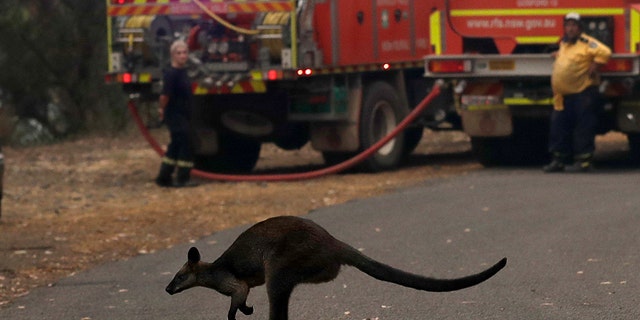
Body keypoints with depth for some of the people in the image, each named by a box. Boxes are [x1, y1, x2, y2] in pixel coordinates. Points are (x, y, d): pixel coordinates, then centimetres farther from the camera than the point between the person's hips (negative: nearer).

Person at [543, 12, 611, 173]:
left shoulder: (586, 42, -7)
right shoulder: (564, 44, 18)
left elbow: (604, 52, -20)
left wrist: (593, 67, -18)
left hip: (583, 92, -8)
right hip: (563, 96, 8)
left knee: (584, 128, -5)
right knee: (559, 127, 7)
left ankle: (584, 160, -2)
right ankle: (558, 160, 13)